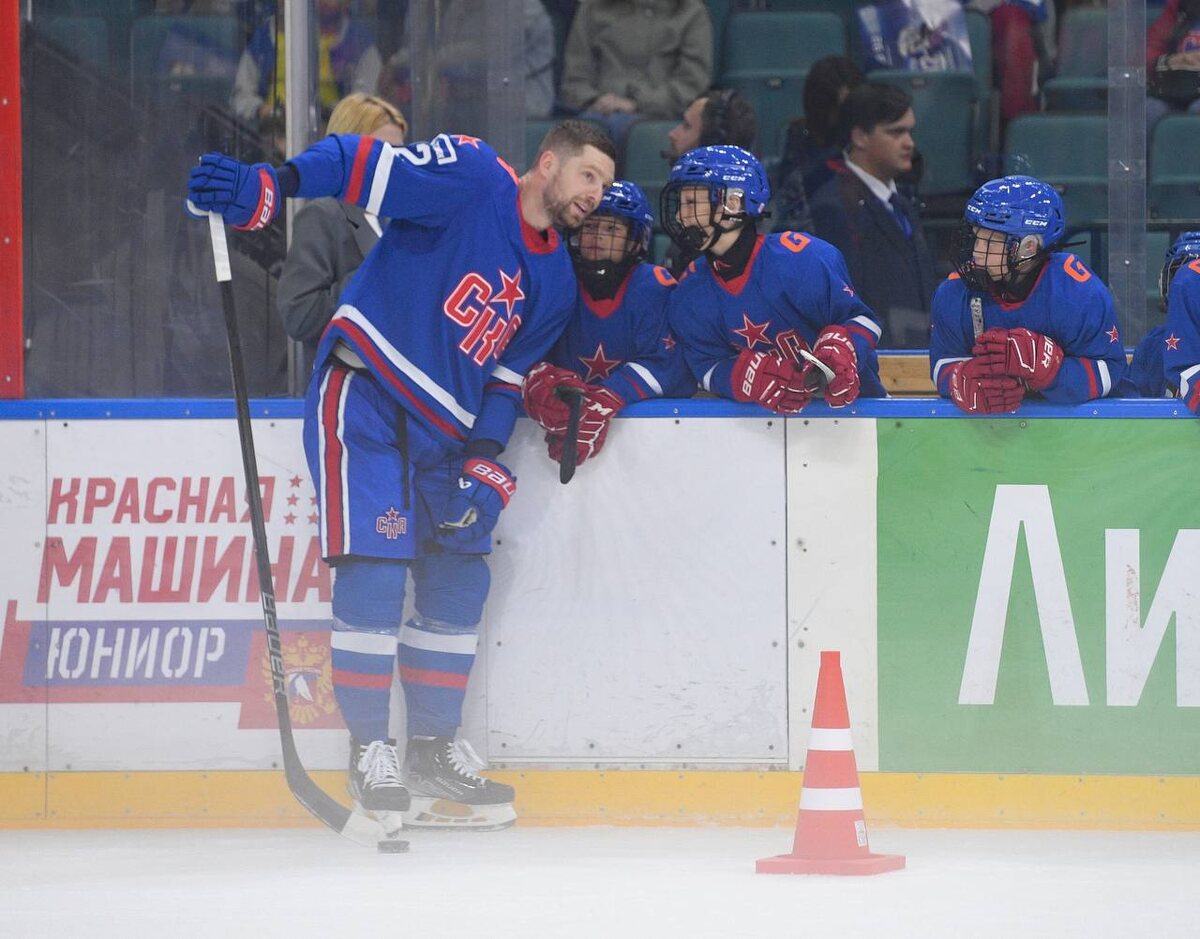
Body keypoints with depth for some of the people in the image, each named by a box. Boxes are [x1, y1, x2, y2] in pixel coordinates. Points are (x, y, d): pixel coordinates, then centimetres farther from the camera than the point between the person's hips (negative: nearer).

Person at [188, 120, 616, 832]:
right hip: (363, 393, -8)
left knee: (459, 578, 8)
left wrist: (486, 457, 0)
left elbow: (509, 377, 15)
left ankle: (434, 748, 18)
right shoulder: (473, 179, -10)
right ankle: (371, 753, -6)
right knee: (374, 568, -14)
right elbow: (365, 166, -19)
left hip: (440, 425, 8)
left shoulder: (556, 283, 13)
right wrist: (267, 189, -33)